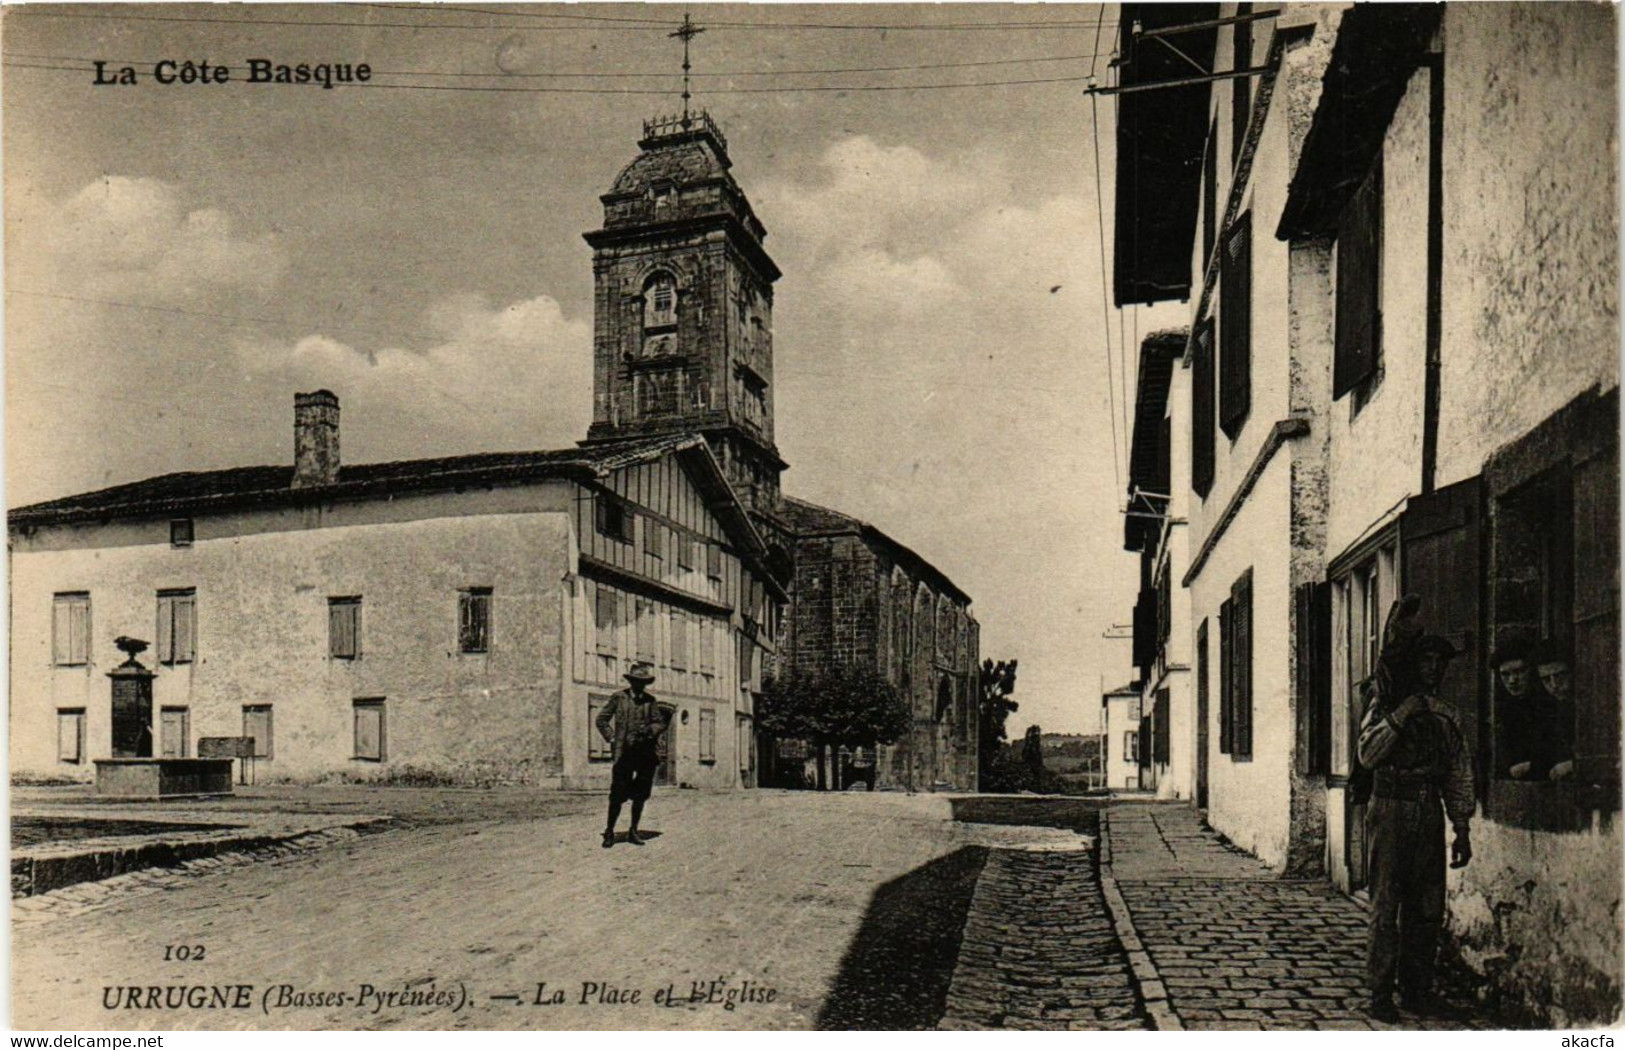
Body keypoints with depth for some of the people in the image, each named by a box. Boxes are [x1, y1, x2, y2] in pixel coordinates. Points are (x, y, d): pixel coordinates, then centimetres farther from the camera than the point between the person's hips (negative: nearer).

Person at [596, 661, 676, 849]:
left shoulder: (650, 700, 8)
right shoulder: (619, 698, 2)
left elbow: (659, 723, 8)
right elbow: (602, 719, 7)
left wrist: (650, 729, -13)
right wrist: (611, 739, -2)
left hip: (647, 753, 3)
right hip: (624, 752, -3)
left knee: (640, 794, 7)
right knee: (618, 794, -4)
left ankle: (633, 831, 18)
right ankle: (609, 832, 9)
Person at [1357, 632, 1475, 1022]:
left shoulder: (1446, 719, 14)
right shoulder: (1385, 710, 0)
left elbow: (1459, 777, 16)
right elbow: (1367, 754, -16)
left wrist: (1462, 831, 12)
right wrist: (1401, 714, -21)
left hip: (1430, 818, 5)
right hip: (1391, 814, -5)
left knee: (1428, 908, 7)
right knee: (1387, 906, -3)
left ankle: (1417, 988, 18)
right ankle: (1381, 992, 2)